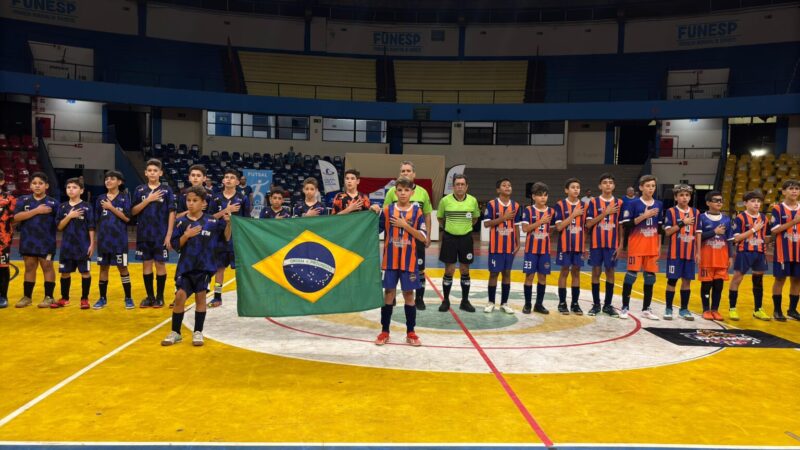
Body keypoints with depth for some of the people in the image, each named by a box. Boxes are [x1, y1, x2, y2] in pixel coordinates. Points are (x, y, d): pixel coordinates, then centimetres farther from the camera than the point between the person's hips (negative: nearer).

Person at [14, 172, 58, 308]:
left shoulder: (53, 203, -2)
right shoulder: (23, 200, 3)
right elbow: (16, 217, -10)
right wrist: (36, 211, -18)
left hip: (46, 242, -2)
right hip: (28, 241, 3)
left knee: (47, 267, 4)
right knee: (29, 268, 11)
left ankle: (49, 297, 11)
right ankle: (26, 297, 21)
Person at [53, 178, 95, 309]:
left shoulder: (87, 207, -4)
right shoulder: (63, 207, 6)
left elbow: (91, 227, -4)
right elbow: (59, 227, 1)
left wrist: (92, 244, -8)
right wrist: (69, 216, -15)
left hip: (83, 246, -4)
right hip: (67, 246, 4)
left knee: (85, 272, 2)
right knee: (65, 272, 11)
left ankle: (84, 299, 12)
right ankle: (64, 298, 24)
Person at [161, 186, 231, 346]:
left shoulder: (212, 221, -2)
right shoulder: (181, 222, -1)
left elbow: (226, 238, 2)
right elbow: (175, 246, -2)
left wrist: (227, 222, -12)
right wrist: (186, 235, -18)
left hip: (204, 266, 0)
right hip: (185, 266, 0)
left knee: (200, 296, 5)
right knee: (180, 296, -3)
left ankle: (198, 332, 18)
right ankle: (175, 332, 13)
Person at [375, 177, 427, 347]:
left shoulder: (417, 211, -1)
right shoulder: (387, 209, 1)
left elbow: (423, 237, -5)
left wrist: (405, 225, -13)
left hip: (409, 260, 0)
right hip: (390, 259, 1)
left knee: (408, 294, 6)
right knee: (388, 293, 5)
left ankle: (410, 332, 16)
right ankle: (384, 331, 16)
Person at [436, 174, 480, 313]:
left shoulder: (473, 201, -3)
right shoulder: (445, 200, -7)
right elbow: (440, 217, 9)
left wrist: (466, 226, 8)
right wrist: (449, 227, 7)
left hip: (466, 238, 2)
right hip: (449, 238, -1)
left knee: (465, 271, 8)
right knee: (449, 271, 2)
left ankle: (465, 301, 19)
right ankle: (446, 301, 16)